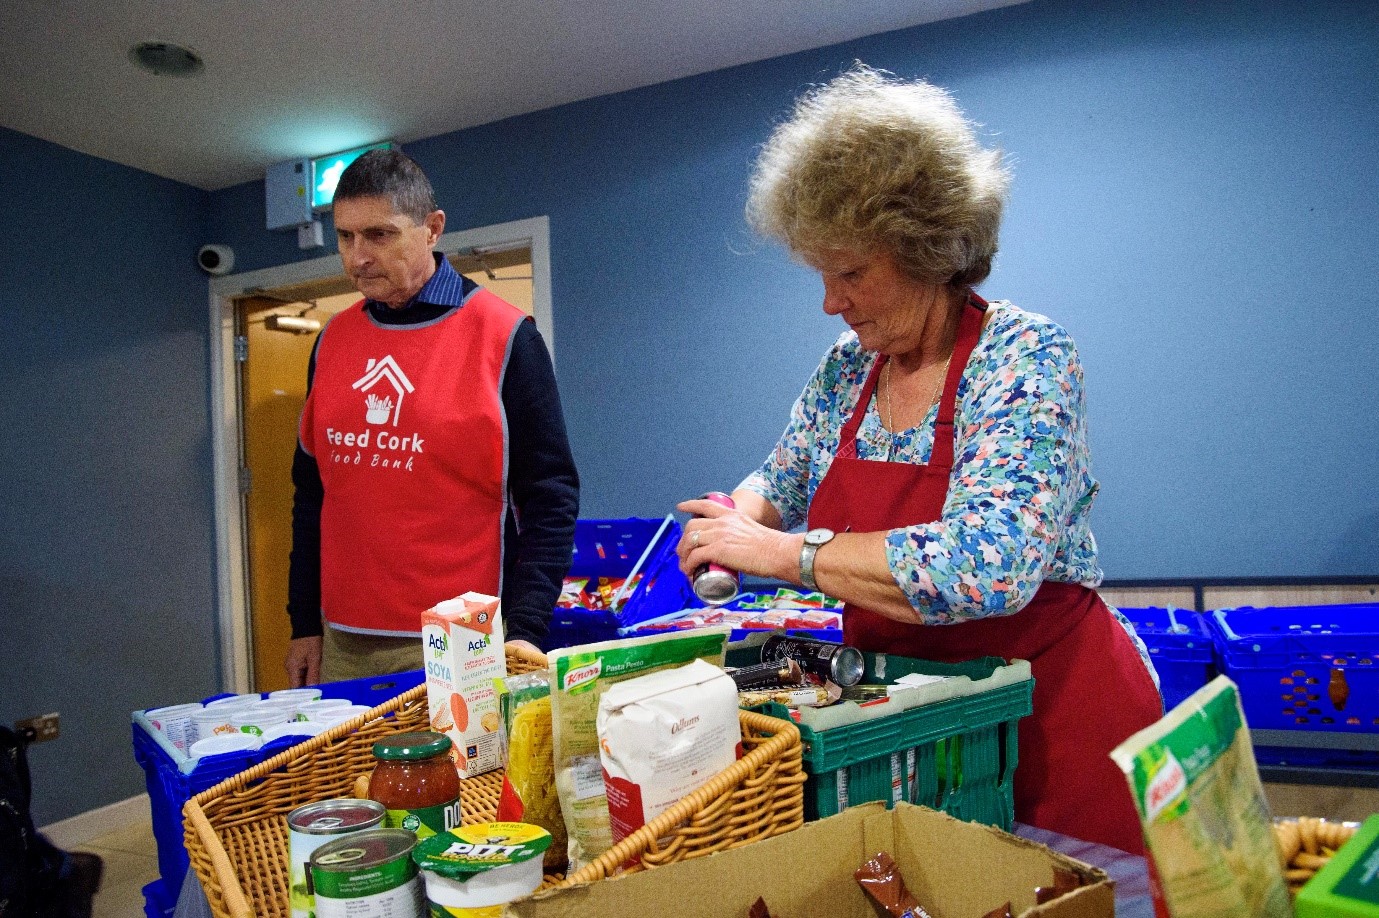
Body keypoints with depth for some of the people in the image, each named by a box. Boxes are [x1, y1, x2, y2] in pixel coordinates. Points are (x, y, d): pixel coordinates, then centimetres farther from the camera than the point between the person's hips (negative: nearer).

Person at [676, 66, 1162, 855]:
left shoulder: (1028, 359, -19)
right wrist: (739, 521, -7)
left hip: (1054, 713, -5)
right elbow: (782, 480, 16)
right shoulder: (848, 367, 0)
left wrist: (784, 552, -27)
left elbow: (988, 568, -33)